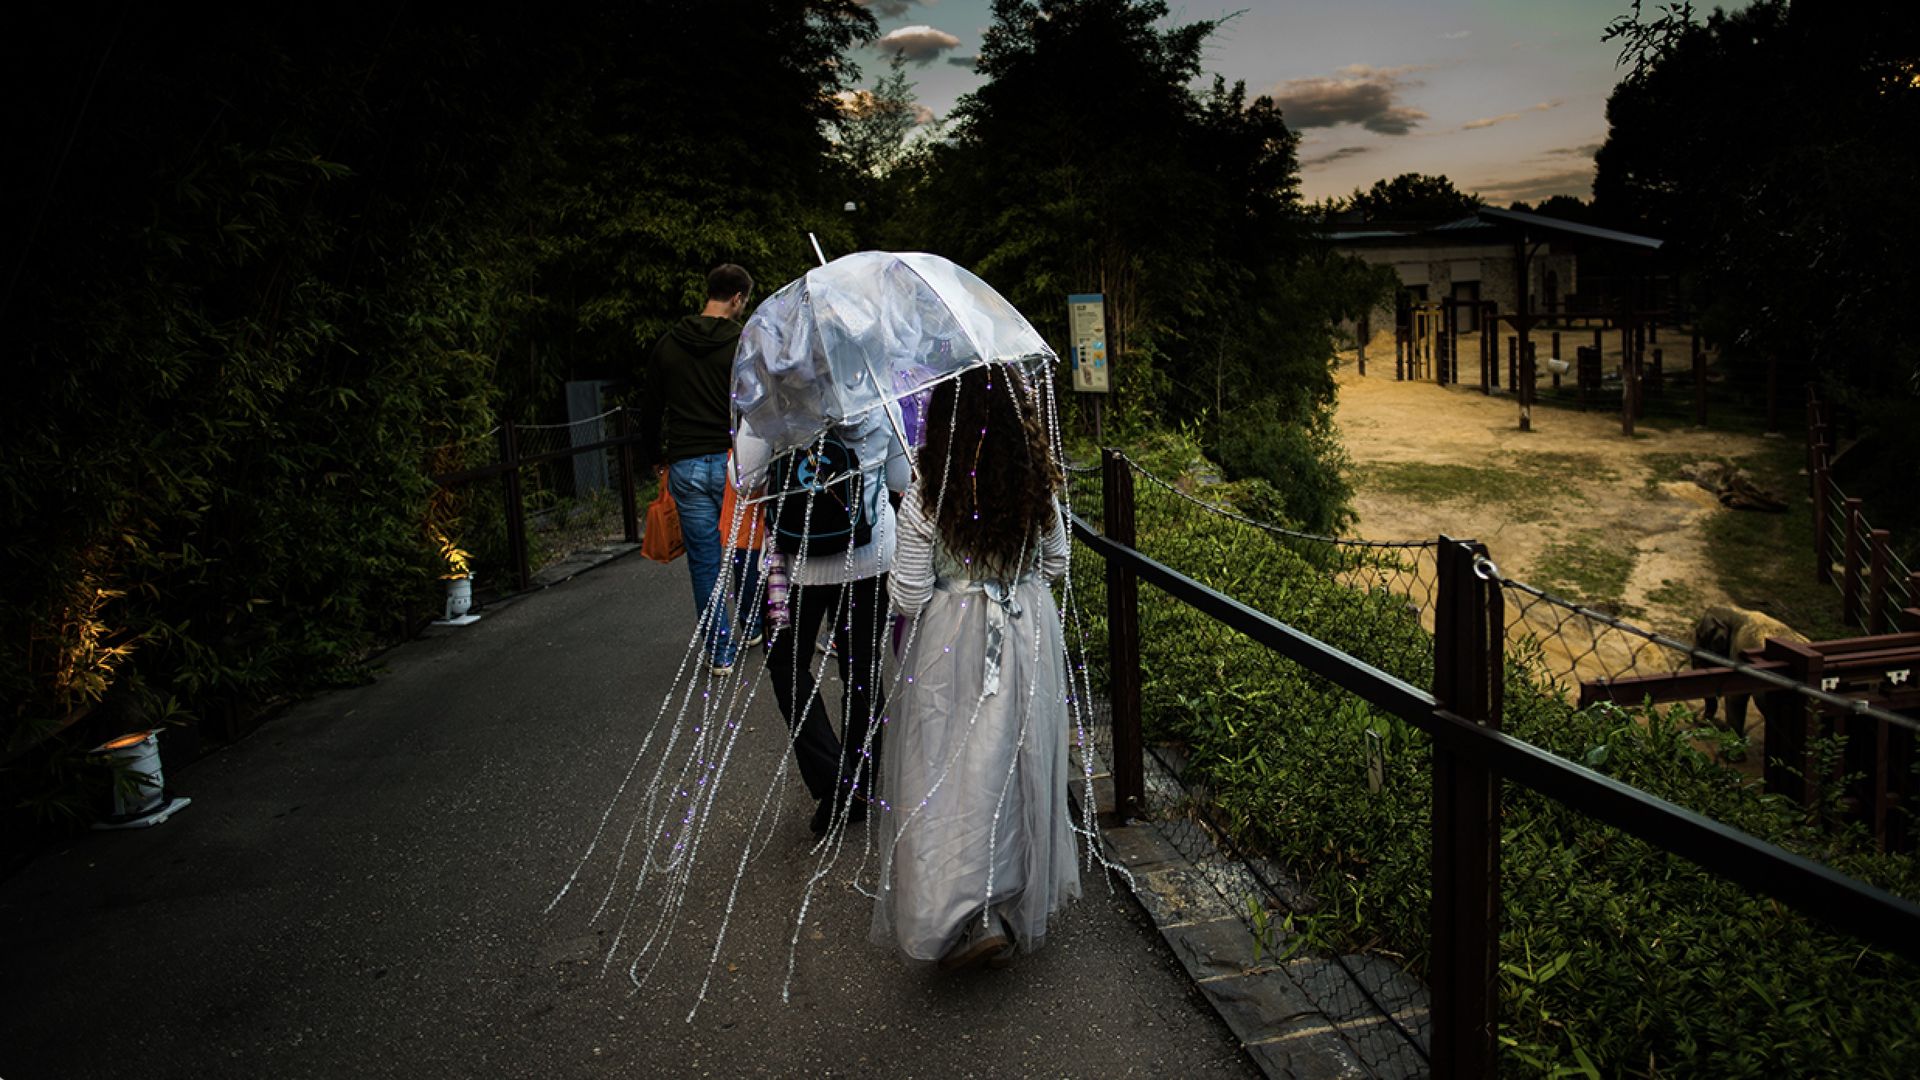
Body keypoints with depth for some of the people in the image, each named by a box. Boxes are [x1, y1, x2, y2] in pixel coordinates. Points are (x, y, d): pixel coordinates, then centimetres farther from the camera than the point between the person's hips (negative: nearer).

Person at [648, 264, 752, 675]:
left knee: (704, 561, 7)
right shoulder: (745, 344, -7)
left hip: (686, 467, 3)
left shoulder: (667, 344, 7)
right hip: (733, 462, -2)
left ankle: (719, 652, 12)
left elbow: (652, 407, 12)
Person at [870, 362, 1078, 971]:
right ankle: (1019, 910, 33)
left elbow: (907, 600, -13)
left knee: (950, 774, 6)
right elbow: (1055, 566, 7)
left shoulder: (925, 498, -18)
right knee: (1020, 769, 17)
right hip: (1030, 640, 4)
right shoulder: (1039, 488, -8)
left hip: (954, 646, -4)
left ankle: (969, 917, -4)